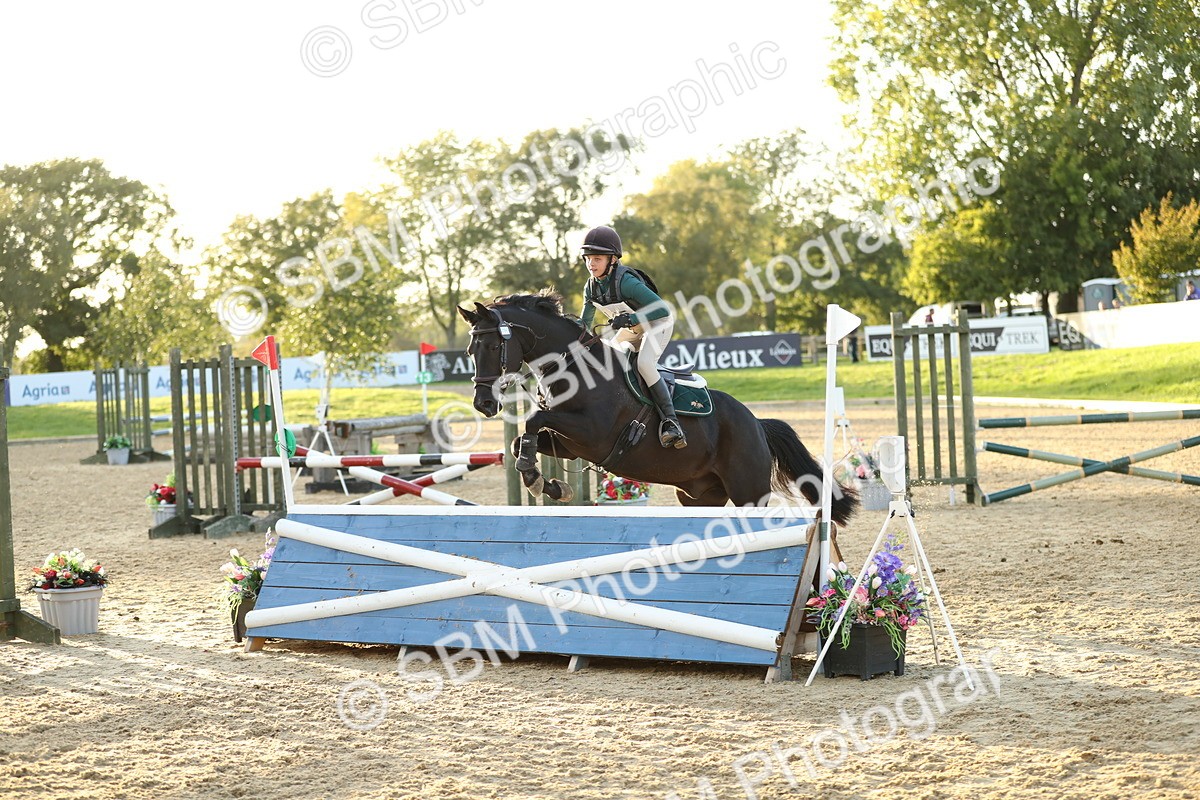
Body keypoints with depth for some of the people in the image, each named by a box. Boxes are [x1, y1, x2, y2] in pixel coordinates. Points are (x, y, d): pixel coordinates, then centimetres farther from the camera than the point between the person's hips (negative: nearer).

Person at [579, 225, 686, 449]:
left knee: (644, 363, -29)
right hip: (631, 328, 9)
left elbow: (663, 310, -35)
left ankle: (670, 420, -28)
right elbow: (585, 322, 5)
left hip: (658, 323, -9)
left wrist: (630, 318, -41)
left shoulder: (626, 282, -33)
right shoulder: (591, 287, -9)